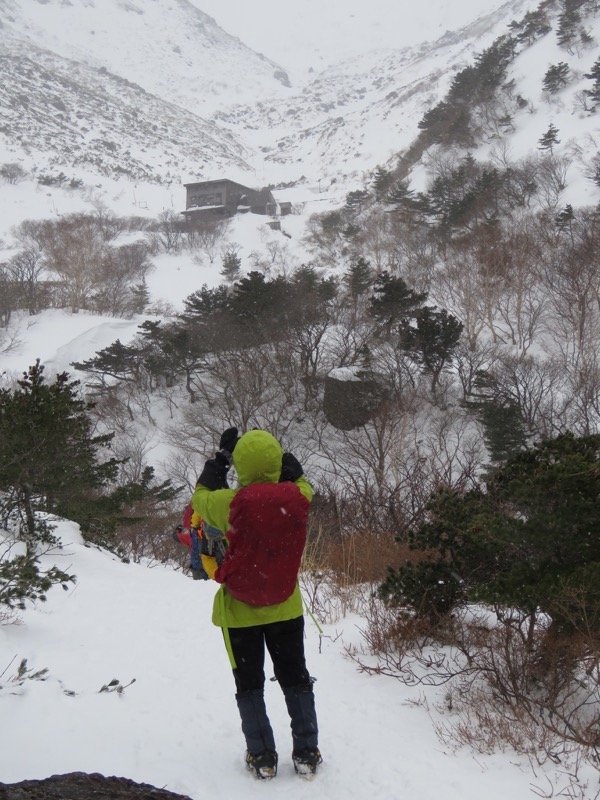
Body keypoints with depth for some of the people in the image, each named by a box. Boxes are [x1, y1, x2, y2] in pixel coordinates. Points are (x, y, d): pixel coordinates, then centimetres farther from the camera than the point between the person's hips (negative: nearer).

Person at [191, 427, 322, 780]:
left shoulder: (233, 504, -23)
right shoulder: (298, 499, -15)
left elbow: (201, 498, -1)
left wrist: (221, 457, 6)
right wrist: (282, 455, 11)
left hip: (240, 610, -2)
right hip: (285, 608, 2)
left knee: (249, 684, 13)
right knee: (296, 678, 15)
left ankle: (262, 755, 16)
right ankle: (307, 752, 19)